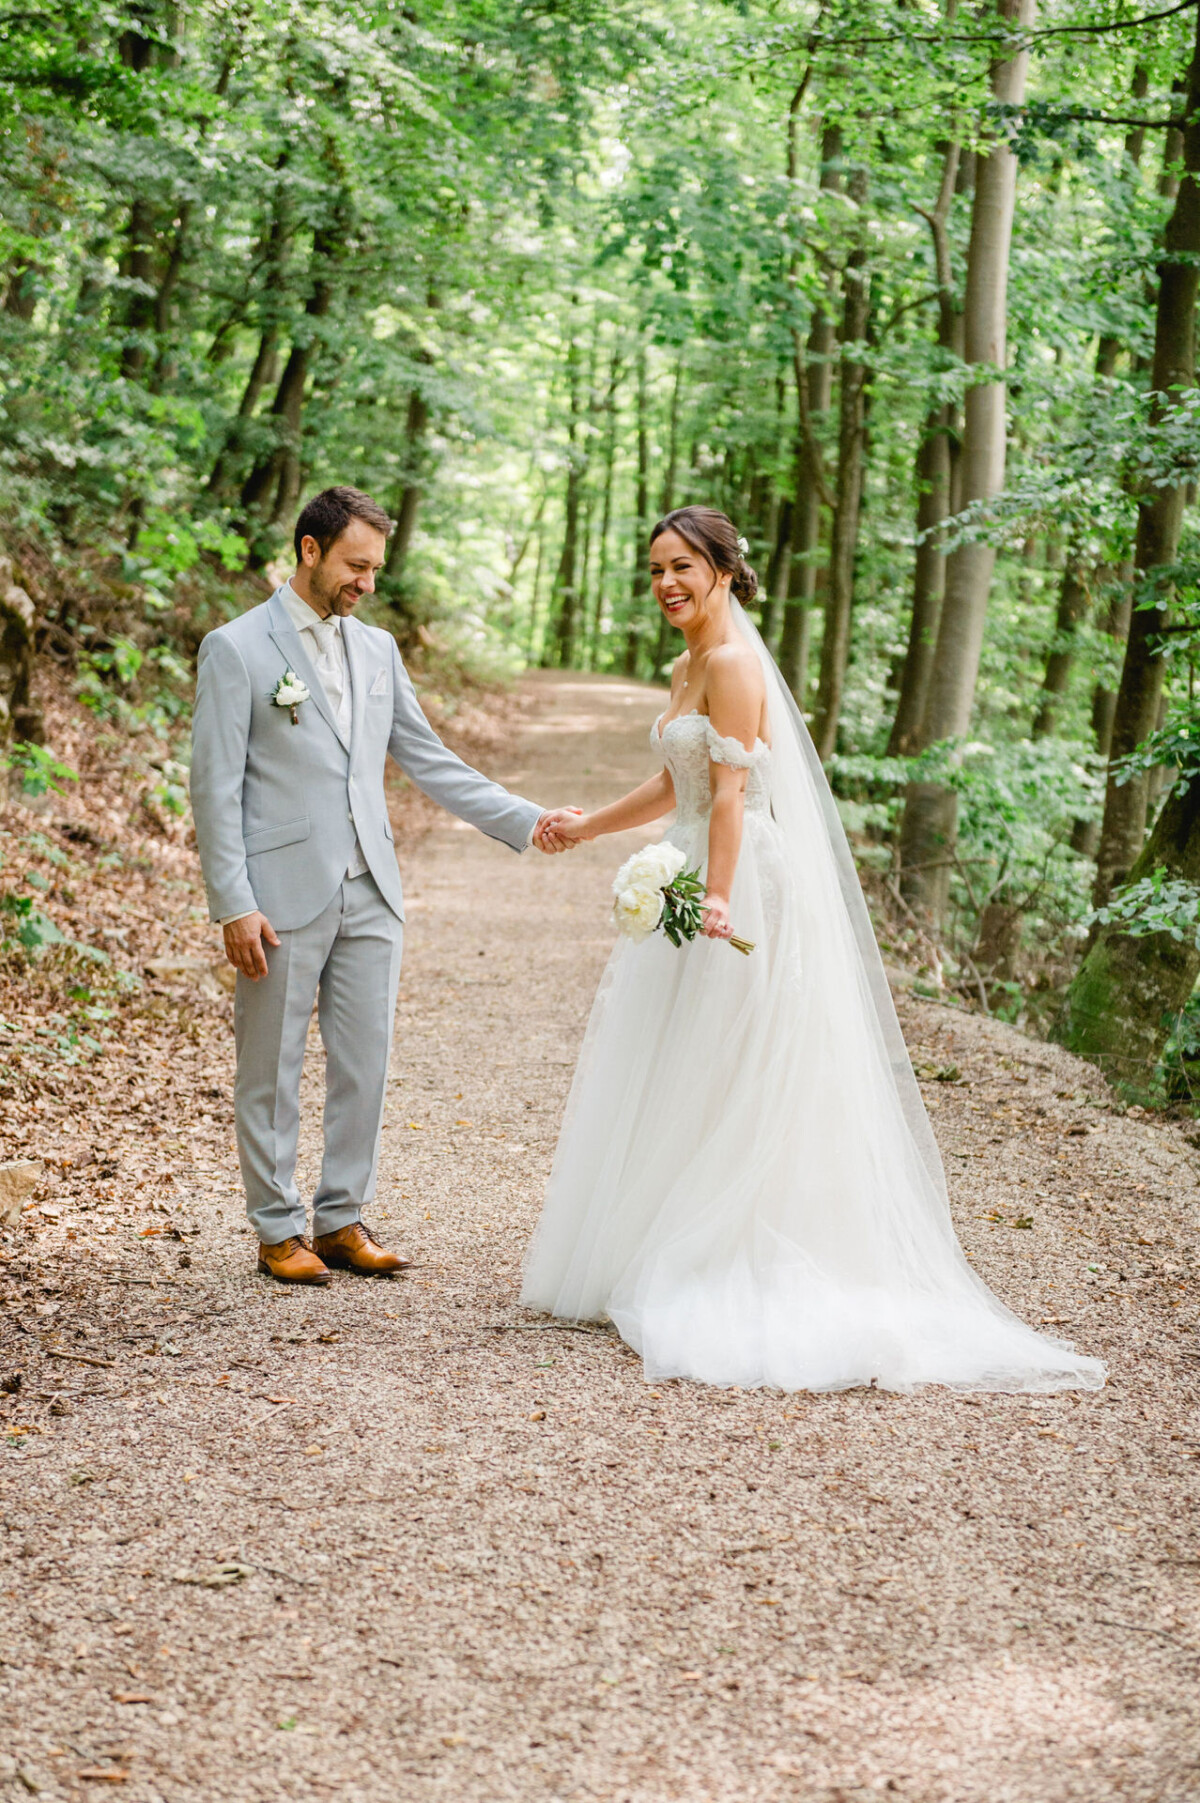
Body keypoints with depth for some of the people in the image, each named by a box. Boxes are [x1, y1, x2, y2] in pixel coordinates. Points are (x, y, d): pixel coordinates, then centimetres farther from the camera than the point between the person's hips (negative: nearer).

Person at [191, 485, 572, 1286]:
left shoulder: (378, 649, 13)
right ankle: (280, 1228, 16)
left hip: (370, 892, 5)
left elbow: (429, 760, 15)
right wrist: (234, 906, -13)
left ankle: (342, 1219, 19)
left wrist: (526, 821, 6)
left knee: (365, 1065, 7)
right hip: (283, 897, -5)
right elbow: (216, 786, -7)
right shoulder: (236, 649, -5)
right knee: (272, 1070, 4)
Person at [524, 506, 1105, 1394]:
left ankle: (697, 1275, 1)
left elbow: (730, 795, -21)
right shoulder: (691, 664, 16)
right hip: (703, 880, 10)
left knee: (718, 1087, -5)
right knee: (676, 1085, 12)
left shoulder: (733, 664, -14)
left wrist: (717, 899, -28)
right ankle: (667, 1265, 18)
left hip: (746, 885, -10)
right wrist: (586, 827, 26)